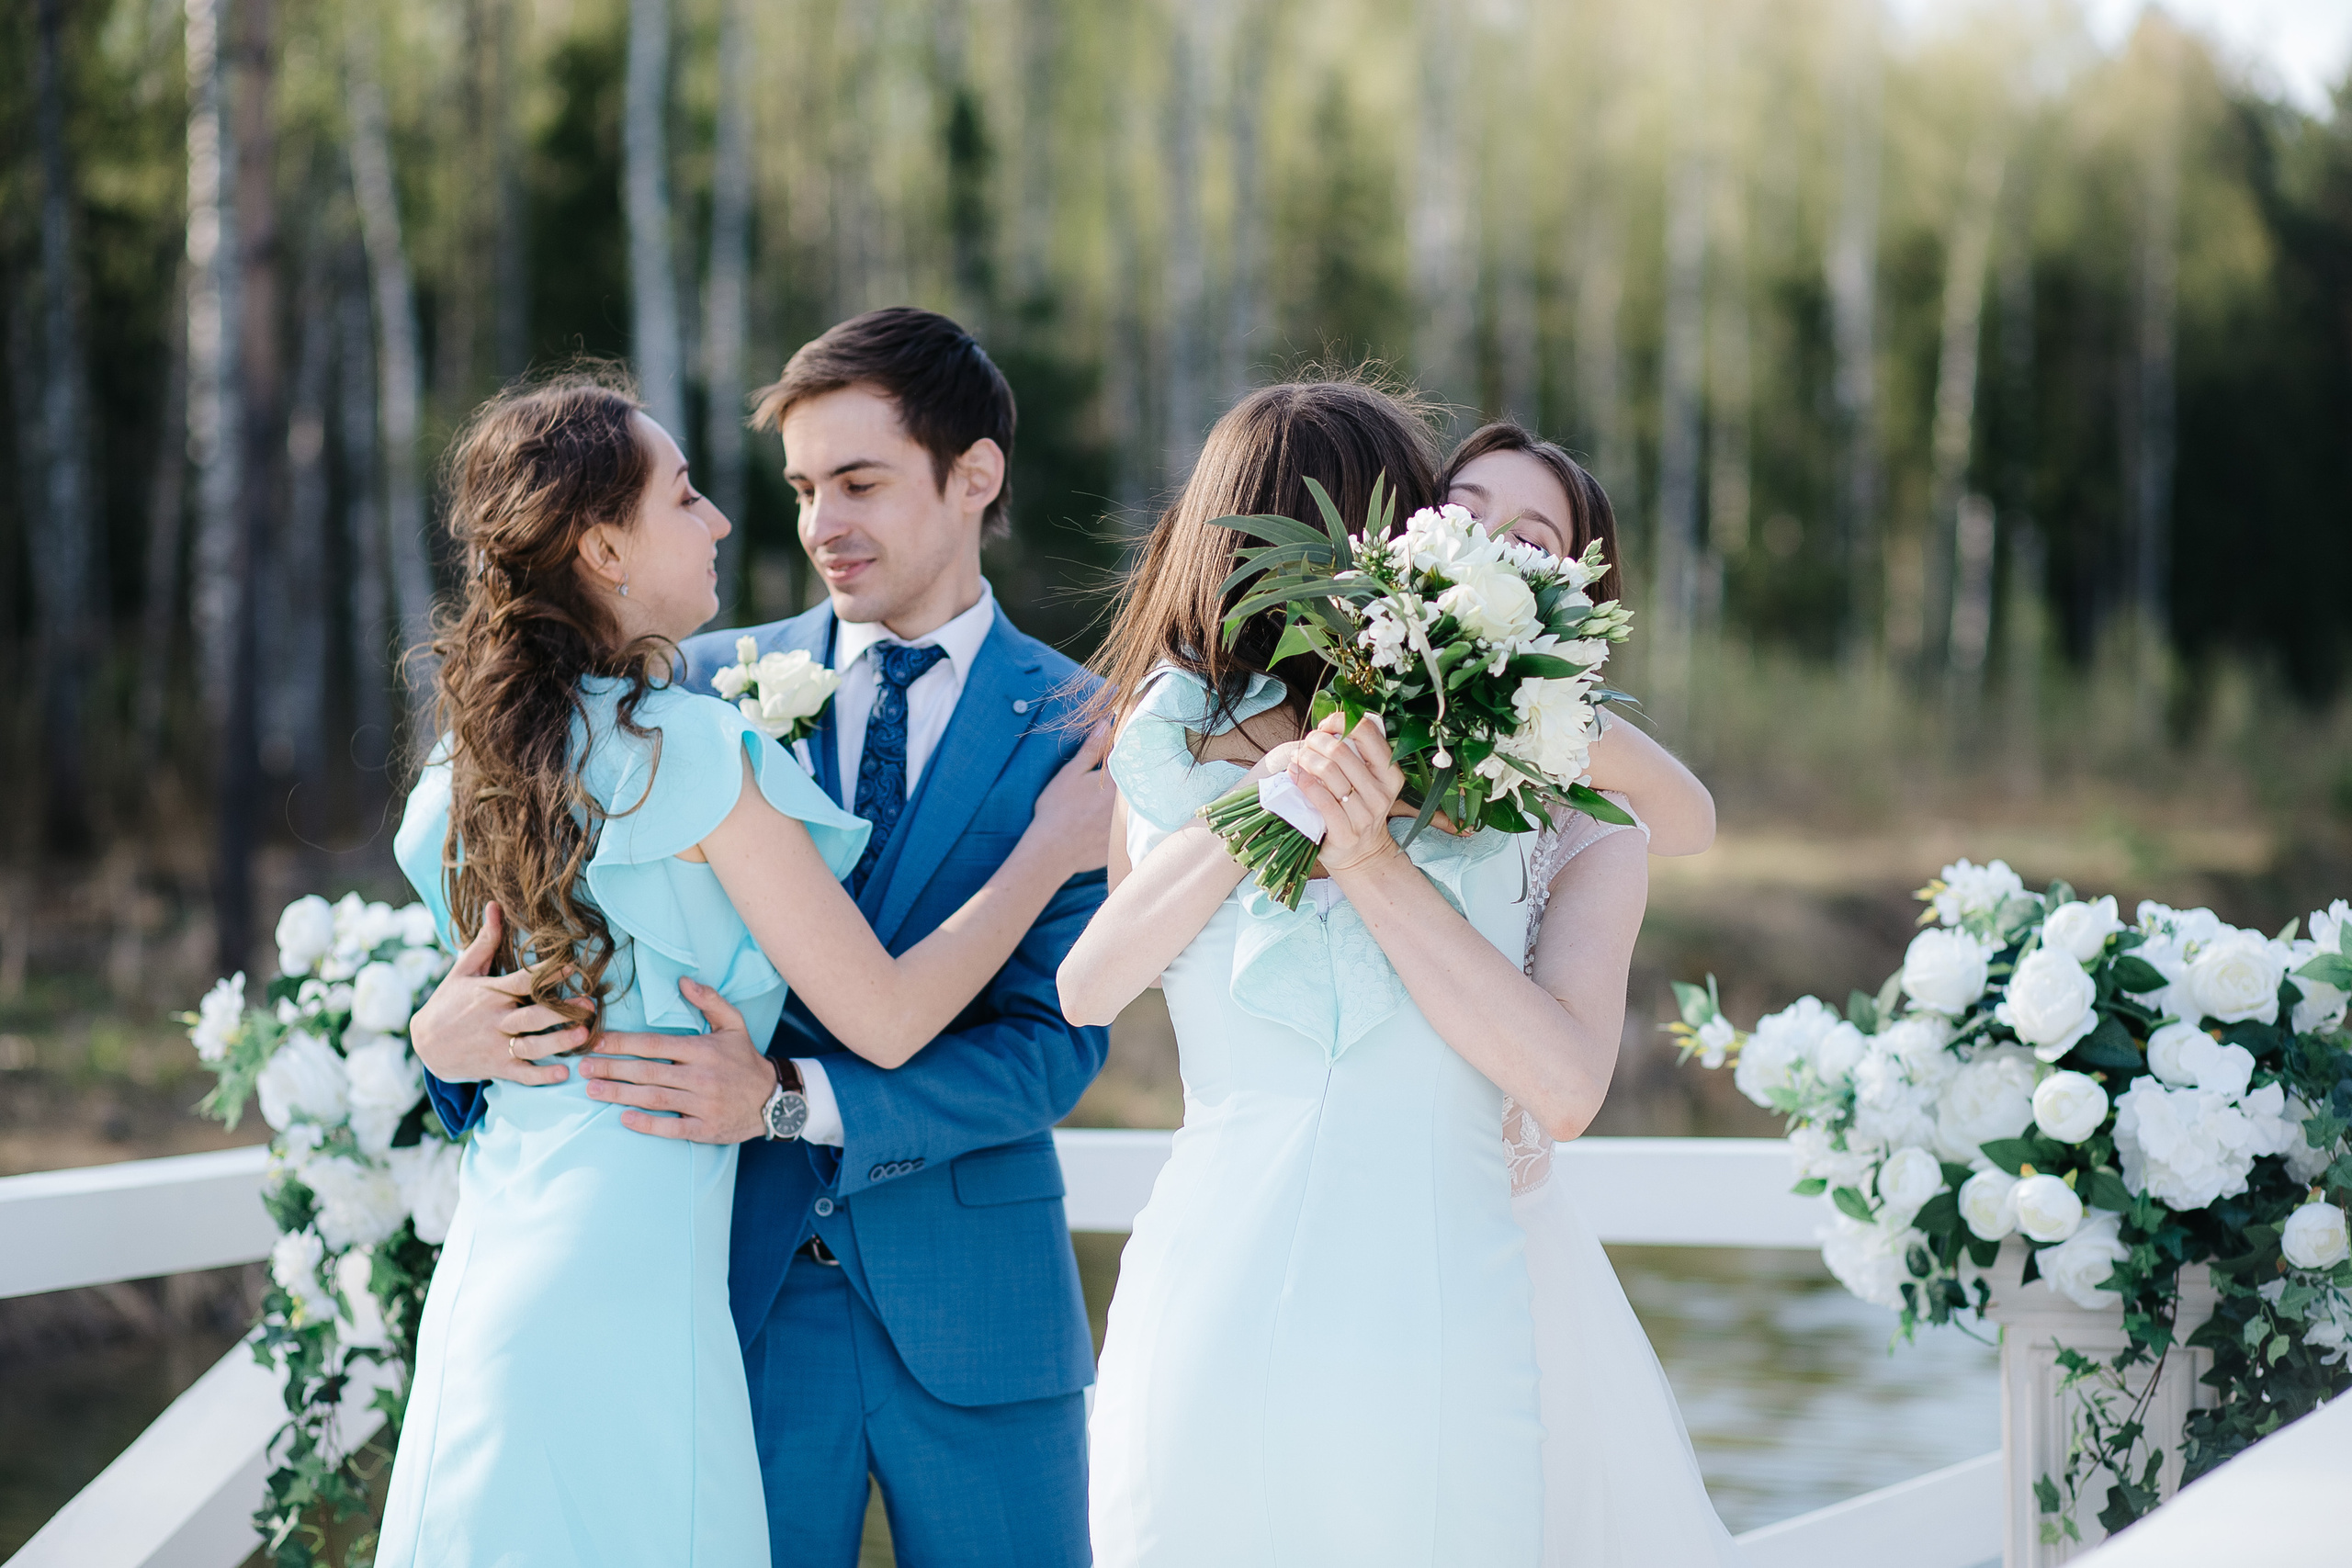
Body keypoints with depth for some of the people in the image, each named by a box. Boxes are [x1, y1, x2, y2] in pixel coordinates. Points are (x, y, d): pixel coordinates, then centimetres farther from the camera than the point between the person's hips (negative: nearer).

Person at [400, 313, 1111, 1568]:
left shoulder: (1074, 731, -2)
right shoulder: (708, 686, 5)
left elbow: (1056, 1040, -11)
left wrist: (792, 1099, -23)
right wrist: (447, 1026, -17)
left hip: (974, 1314, -1)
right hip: (743, 1293, 2)